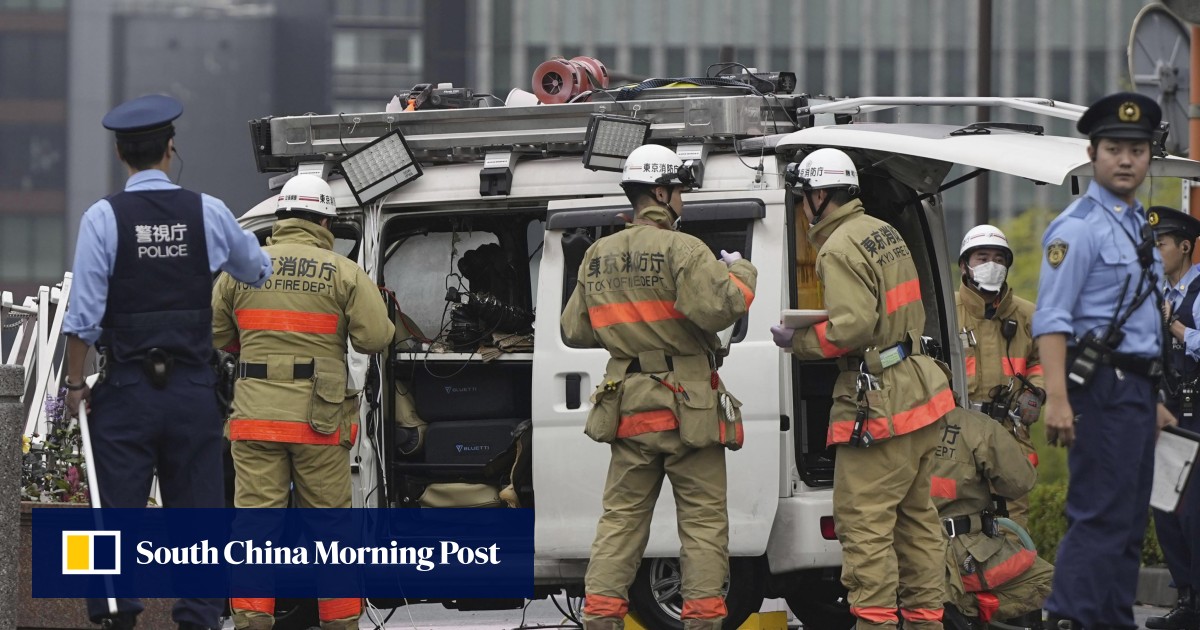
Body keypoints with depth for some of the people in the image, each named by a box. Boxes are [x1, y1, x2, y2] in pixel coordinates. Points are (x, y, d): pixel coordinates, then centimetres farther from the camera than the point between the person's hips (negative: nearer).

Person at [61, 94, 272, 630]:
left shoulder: (104, 217, -7)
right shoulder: (208, 213, 1)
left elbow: (83, 314, -9)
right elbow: (259, 272, 19)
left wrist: (76, 384, 0)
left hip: (127, 386, -2)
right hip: (193, 387, 2)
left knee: (118, 510, 2)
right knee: (198, 509, 6)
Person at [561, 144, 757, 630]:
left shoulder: (597, 257, 10)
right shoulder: (681, 250, -13)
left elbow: (574, 330, 14)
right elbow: (720, 307, -24)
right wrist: (740, 274, -4)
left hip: (629, 407, 6)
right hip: (688, 408, -6)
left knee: (621, 517, 10)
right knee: (703, 520, 2)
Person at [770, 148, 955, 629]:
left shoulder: (840, 250, -14)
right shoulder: (884, 233, 16)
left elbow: (850, 328, -23)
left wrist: (797, 342, -8)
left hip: (878, 406, -10)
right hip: (920, 395, 10)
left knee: (864, 523, -8)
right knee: (915, 517, 15)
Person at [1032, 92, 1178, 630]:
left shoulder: (1137, 226, 17)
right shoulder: (1079, 227, -11)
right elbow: (1052, 319, -18)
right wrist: (1057, 398, -27)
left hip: (1137, 389, 9)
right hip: (1103, 386, -9)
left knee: (1129, 522, 12)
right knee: (1100, 517, -14)